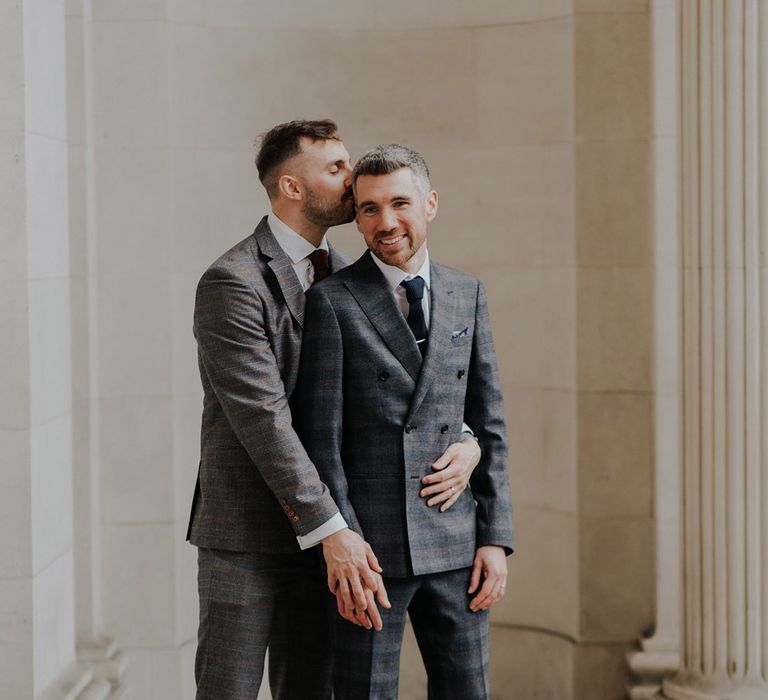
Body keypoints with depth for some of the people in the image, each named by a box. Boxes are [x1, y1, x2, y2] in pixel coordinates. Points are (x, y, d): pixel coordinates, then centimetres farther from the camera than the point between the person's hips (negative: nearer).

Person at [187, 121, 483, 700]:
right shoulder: (233, 282, -13)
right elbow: (263, 419, -20)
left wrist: (467, 441, -6)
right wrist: (332, 532, -25)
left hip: (321, 532, 6)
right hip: (245, 533, -6)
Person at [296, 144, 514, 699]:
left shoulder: (467, 295, 10)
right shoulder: (332, 302, -4)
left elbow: (487, 425, 10)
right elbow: (320, 439, -7)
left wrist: (496, 539, 3)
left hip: (455, 548, 4)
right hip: (369, 549, -4)